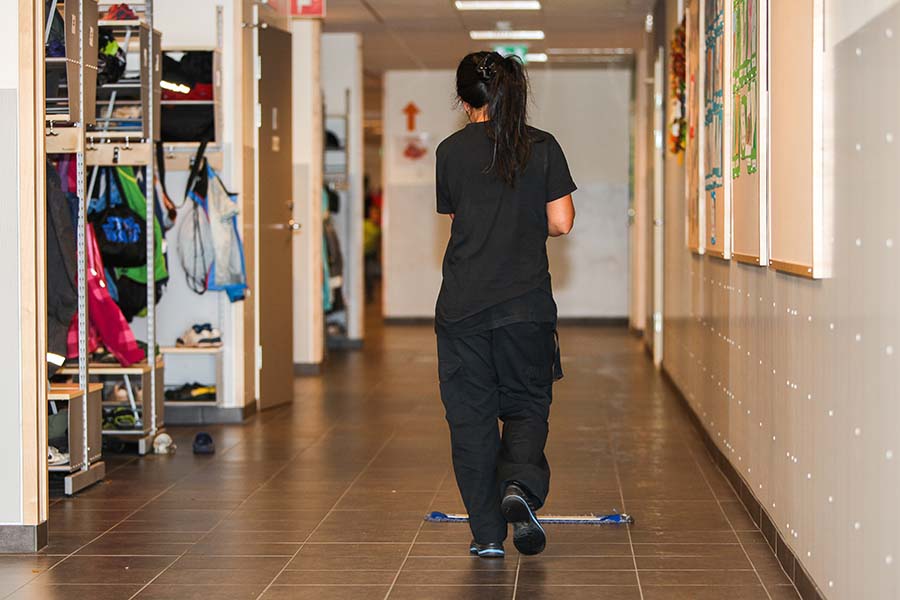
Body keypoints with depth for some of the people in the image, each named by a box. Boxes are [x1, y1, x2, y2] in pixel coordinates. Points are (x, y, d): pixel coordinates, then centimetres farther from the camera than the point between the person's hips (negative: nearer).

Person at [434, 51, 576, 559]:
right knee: (526, 405, 14)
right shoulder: (543, 147, 1)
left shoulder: (451, 151, 2)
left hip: (462, 304, 0)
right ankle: (520, 486, -14)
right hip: (527, 302, 0)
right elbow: (561, 223, -1)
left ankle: (488, 532, 7)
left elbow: (456, 220, 10)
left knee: (471, 414, 7)